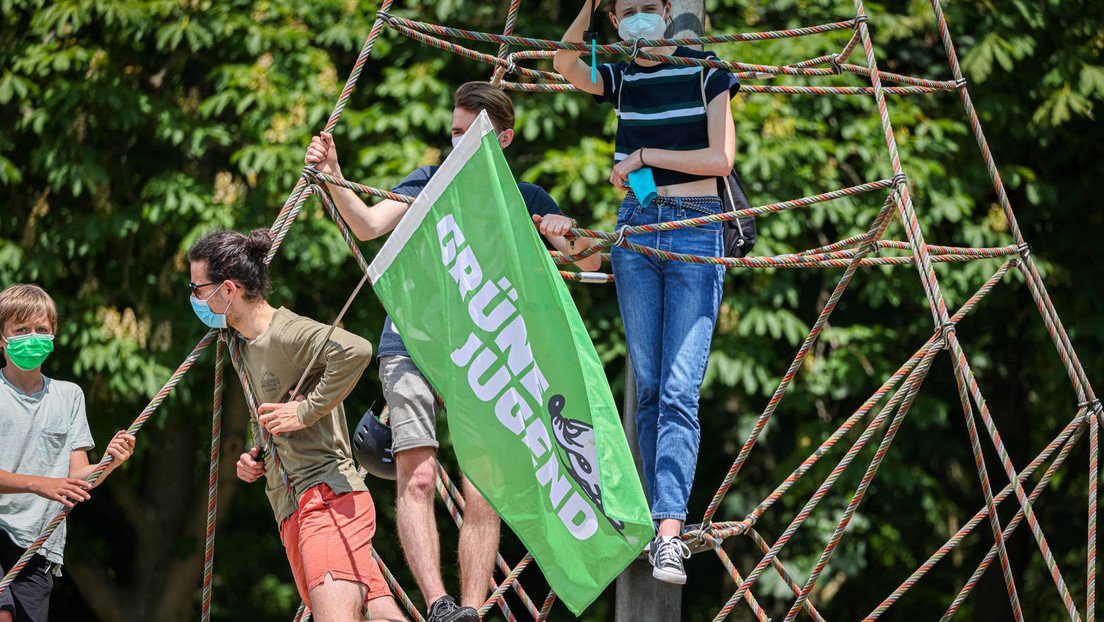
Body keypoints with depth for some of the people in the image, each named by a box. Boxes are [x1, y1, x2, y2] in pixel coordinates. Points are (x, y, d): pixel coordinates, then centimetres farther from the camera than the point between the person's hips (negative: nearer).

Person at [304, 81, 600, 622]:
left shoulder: (525, 200, 16)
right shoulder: (431, 181, 14)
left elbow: (591, 263, 10)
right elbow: (369, 225, -2)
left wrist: (569, 233, -13)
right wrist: (332, 177, -21)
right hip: (412, 345, -1)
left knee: (484, 494, -10)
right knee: (416, 478, -18)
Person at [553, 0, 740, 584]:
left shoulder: (705, 71, 2)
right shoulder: (621, 80, 11)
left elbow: (721, 158, -6)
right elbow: (565, 62, -9)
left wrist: (647, 154, -10)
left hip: (696, 232, -4)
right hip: (636, 229, 4)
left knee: (680, 388, -14)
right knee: (647, 386, 1)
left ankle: (669, 533, -22)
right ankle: (664, 516, 6)